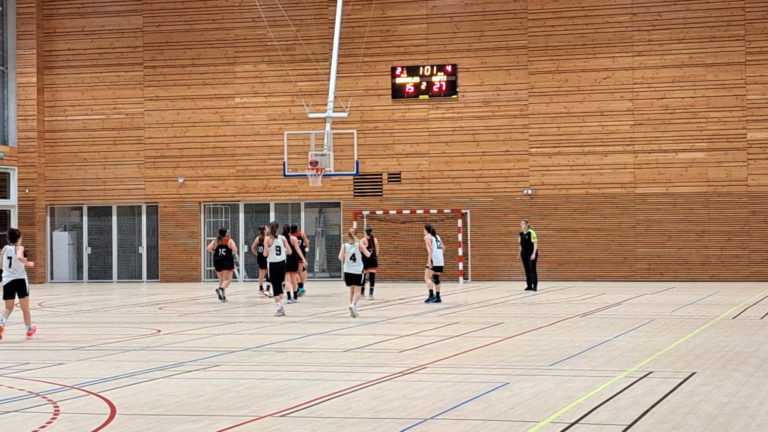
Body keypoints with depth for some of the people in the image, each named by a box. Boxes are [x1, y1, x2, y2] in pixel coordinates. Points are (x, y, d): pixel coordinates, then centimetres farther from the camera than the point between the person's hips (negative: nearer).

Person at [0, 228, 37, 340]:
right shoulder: (19, 248, -5)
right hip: (20, 279, -4)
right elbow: (19, 257, -28)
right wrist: (28, 263, -12)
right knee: (25, 308, 12)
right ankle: (29, 330, 26)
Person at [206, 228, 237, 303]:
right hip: (227, 262, -4)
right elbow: (234, 249, -15)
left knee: (221, 280, 16)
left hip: (217, 262, 4)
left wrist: (215, 252, 10)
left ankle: (223, 297, 12)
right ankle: (221, 288, -32)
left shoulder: (215, 241, 8)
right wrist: (233, 253, 6)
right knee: (227, 280, -3)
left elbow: (209, 248, -5)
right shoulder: (230, 241, -1)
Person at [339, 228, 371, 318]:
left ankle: (353, 310, 13)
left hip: (348, 271, 2)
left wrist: (344, 258, 9)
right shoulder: (359, 244, -5)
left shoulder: (344, 246, -3)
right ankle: (353, 304, -26)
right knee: (357, 291, 1)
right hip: (358, 271, -2)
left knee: (351, 290, 15)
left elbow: (340, 257, -13)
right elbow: (368, 255, -6)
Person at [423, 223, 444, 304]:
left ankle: (431, 295, -24)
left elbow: (430, 249, -13)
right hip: (441, 261, 8)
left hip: (434, 260, -8)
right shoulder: (437, 236, 21)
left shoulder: (427, 237, -2)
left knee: (427, 278, -9)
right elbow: (442, 247, 18)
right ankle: (437, 297, 16)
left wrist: (429, 260, -18)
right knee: (436, 278, 16)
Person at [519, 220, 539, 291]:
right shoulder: (521, 234, 7)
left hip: (531, 254, -7)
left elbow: (535, 244, -14)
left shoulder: (531, 233, -13)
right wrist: (519, 254, 16)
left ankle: (535, 286, -8)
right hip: (524, 254, 7)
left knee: (532, 269, -9)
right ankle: (529, 286, 13)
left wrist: (534, 254, -21)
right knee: (527, 270, 7)